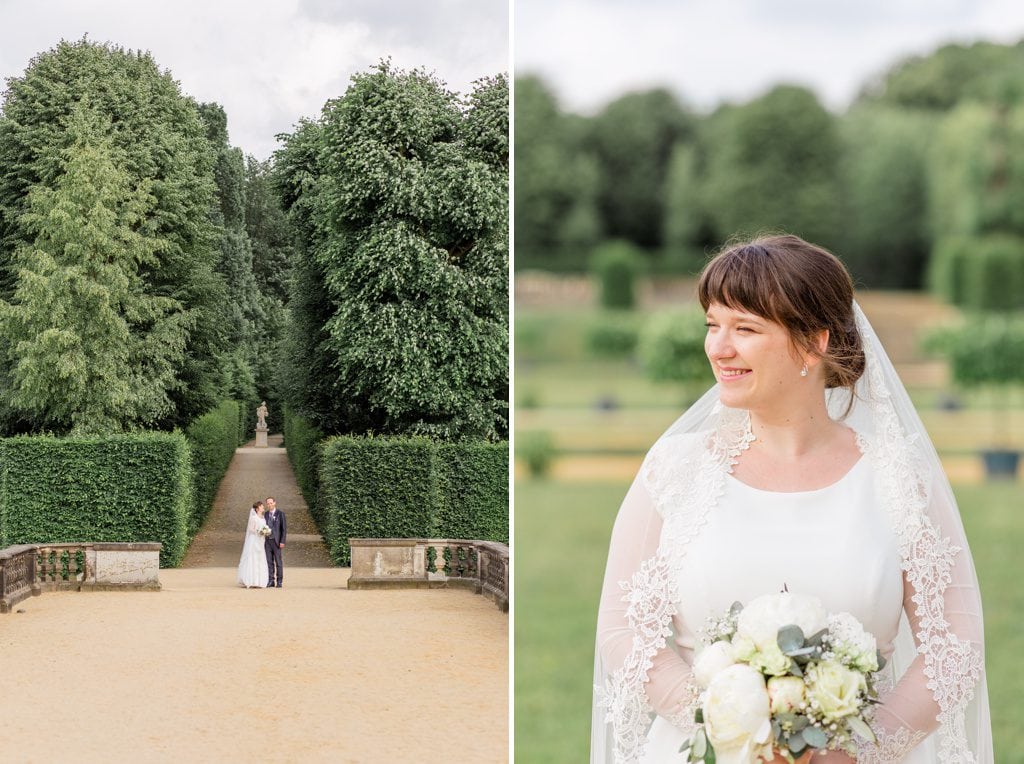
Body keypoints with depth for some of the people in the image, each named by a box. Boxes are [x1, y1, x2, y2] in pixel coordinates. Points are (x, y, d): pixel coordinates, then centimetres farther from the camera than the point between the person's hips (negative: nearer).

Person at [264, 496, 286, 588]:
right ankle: (271, 581, 7)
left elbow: (284, 528, -8)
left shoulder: (280, 514, -5)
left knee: (278, 562, -1)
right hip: (267, 541, 5)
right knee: (269, 562, 4)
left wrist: (282, 541, -14)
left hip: (277, 541, -5)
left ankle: (279, 582, 3)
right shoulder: (266, 515, 10)